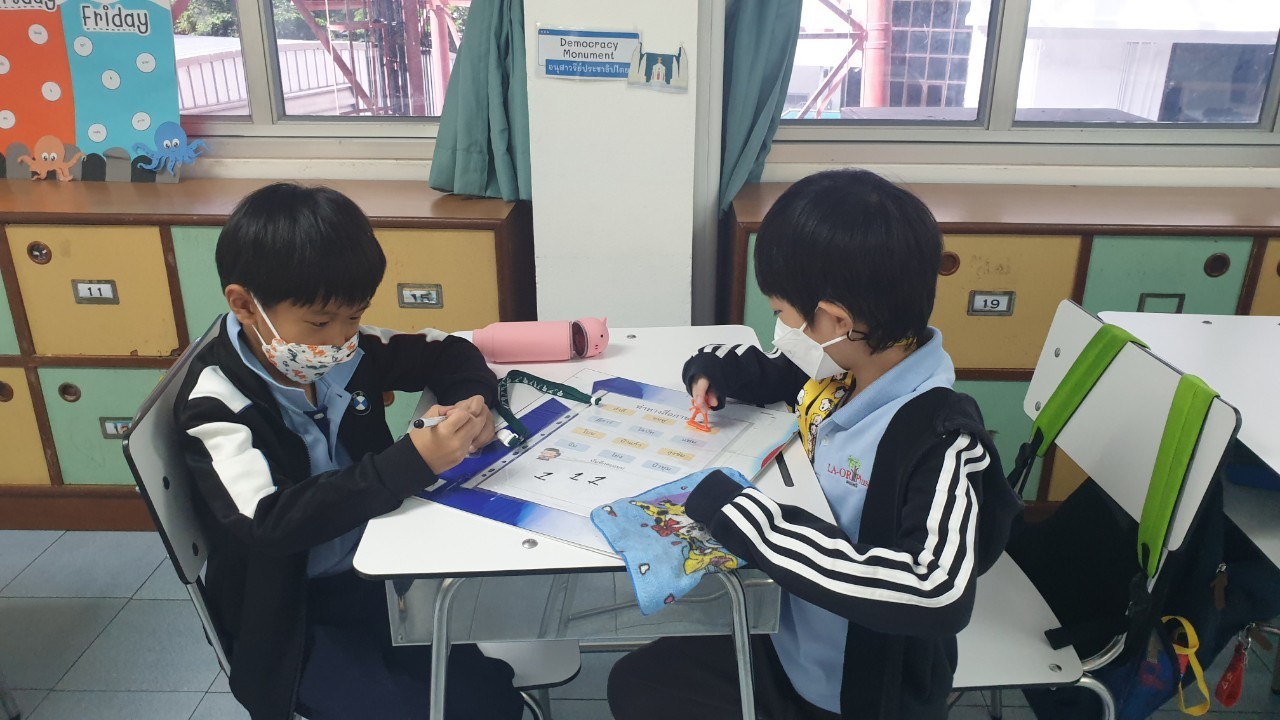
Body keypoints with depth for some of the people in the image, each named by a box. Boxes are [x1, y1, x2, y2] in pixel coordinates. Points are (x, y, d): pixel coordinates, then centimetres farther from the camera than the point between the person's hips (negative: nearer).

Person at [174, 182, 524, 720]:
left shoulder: (347, 351, -5)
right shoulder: (218, 401, -21)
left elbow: (446, 352, 9)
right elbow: (268, 523, -34)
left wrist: (472, 401, -14)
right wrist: (412, 463, -40)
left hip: (375, 572, 5)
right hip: (287, 616, -5)